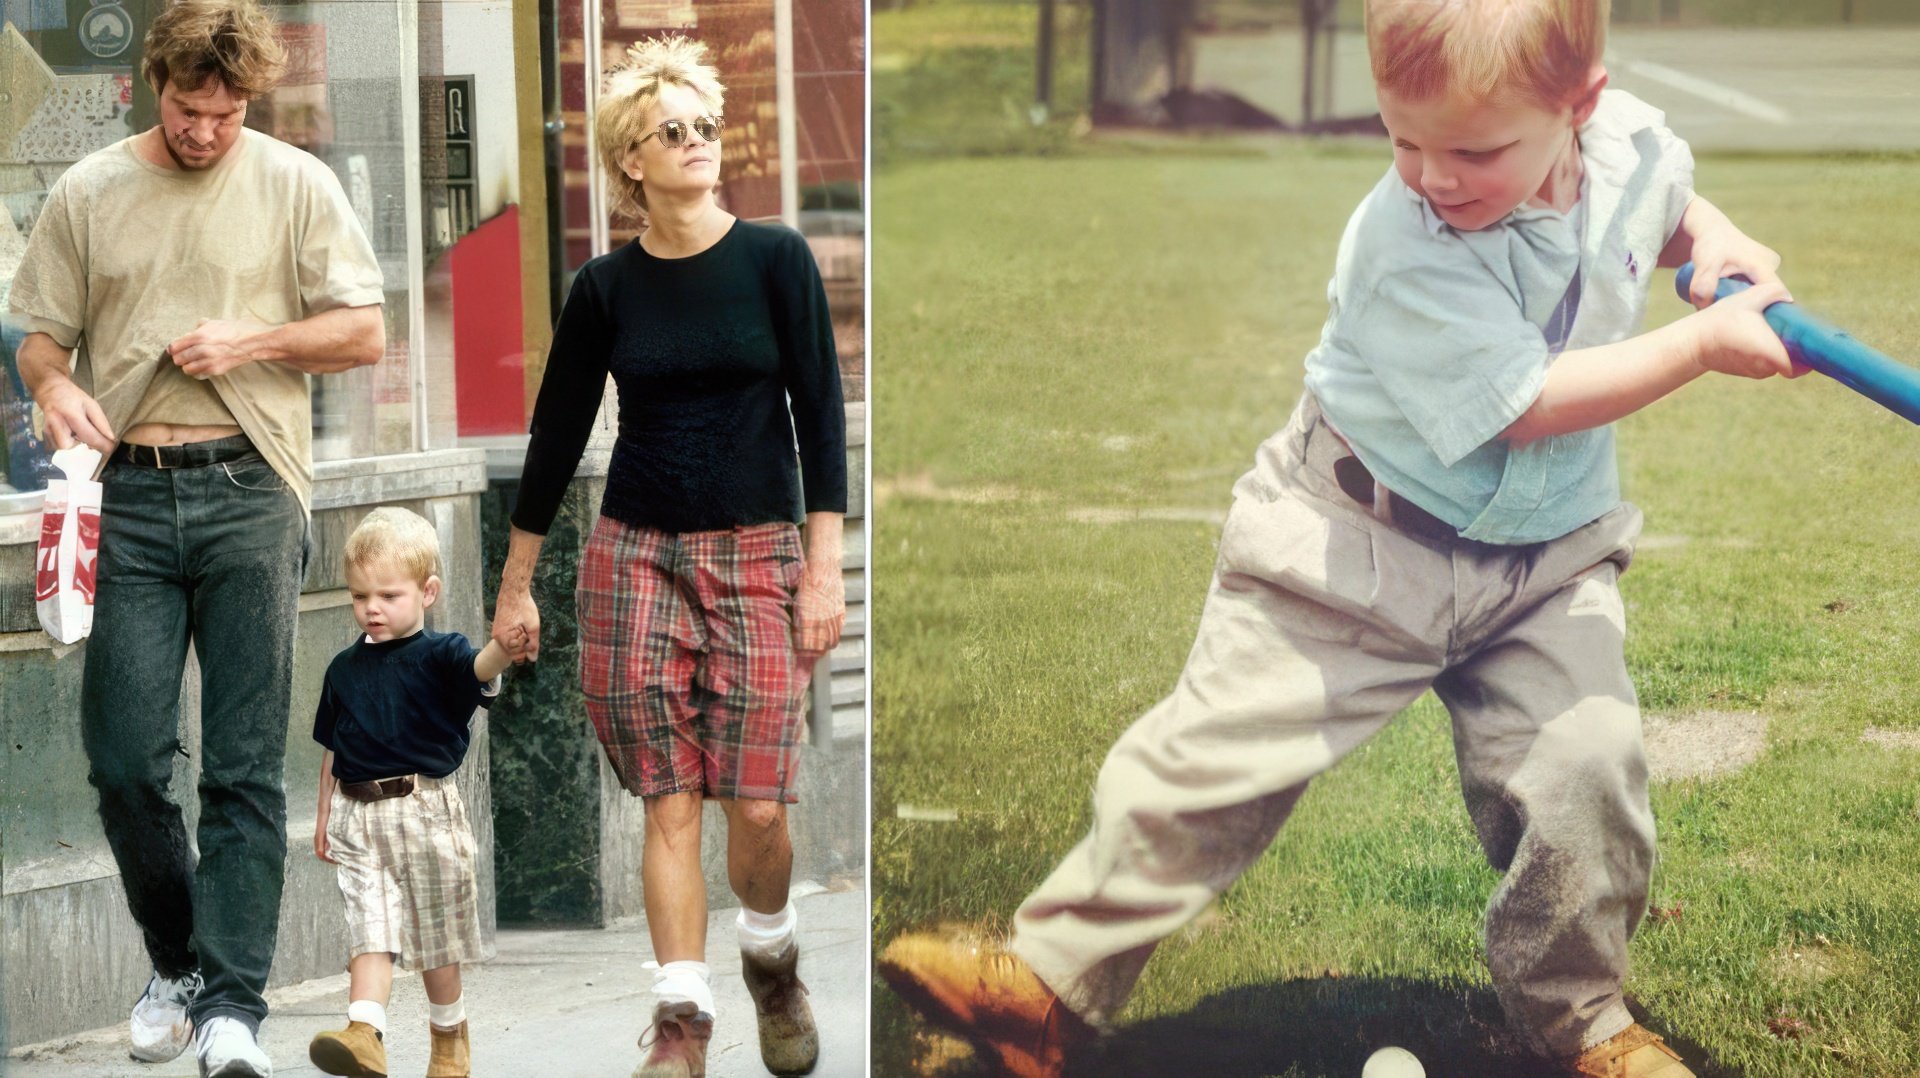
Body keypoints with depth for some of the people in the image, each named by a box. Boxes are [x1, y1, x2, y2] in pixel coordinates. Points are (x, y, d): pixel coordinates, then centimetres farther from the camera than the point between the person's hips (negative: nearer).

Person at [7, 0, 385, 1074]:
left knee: (245, 769, -4)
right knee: (123, 757, -1)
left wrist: (253, 341, -9)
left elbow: (365, 334, 7)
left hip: (249, 494, -2)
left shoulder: (296, 185, 5)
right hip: (128, 499, 2)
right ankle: (180, 958, 21)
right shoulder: (89, 193, 9)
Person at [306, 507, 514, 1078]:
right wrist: (325, 814, 18)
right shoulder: (345, 669, 9)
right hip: (359, 815, 3)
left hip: (425, 810, -3)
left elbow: (480, 668, -27)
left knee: (435, 937, 9)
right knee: (369, 929, -11)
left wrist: (505, 644, -49)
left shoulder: (438, 657, -5)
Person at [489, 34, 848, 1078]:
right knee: (669, 804, -5)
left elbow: (820, 414, -1)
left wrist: (824, 564, -7)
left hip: (758, 553, -1)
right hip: (635, 553, 1)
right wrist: (516, 587, 13)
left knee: (757, 807, -7)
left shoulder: (776, 260, -1)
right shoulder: (605, 288, 3)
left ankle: (772, 961, 22)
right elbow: (556, 434, 10)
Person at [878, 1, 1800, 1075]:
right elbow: (1524, 403, -28)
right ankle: (1054, 975, 6)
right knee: (1217, 749, -5)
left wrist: (1717, 241, -5)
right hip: (1362, 544, -4)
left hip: (1546, 558, 5)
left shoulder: (1629, 142, -9)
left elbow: (1671, 203, 17)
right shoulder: (1409, 256, -28)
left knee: (1586, 766, -7)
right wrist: (1702, 345, -27)